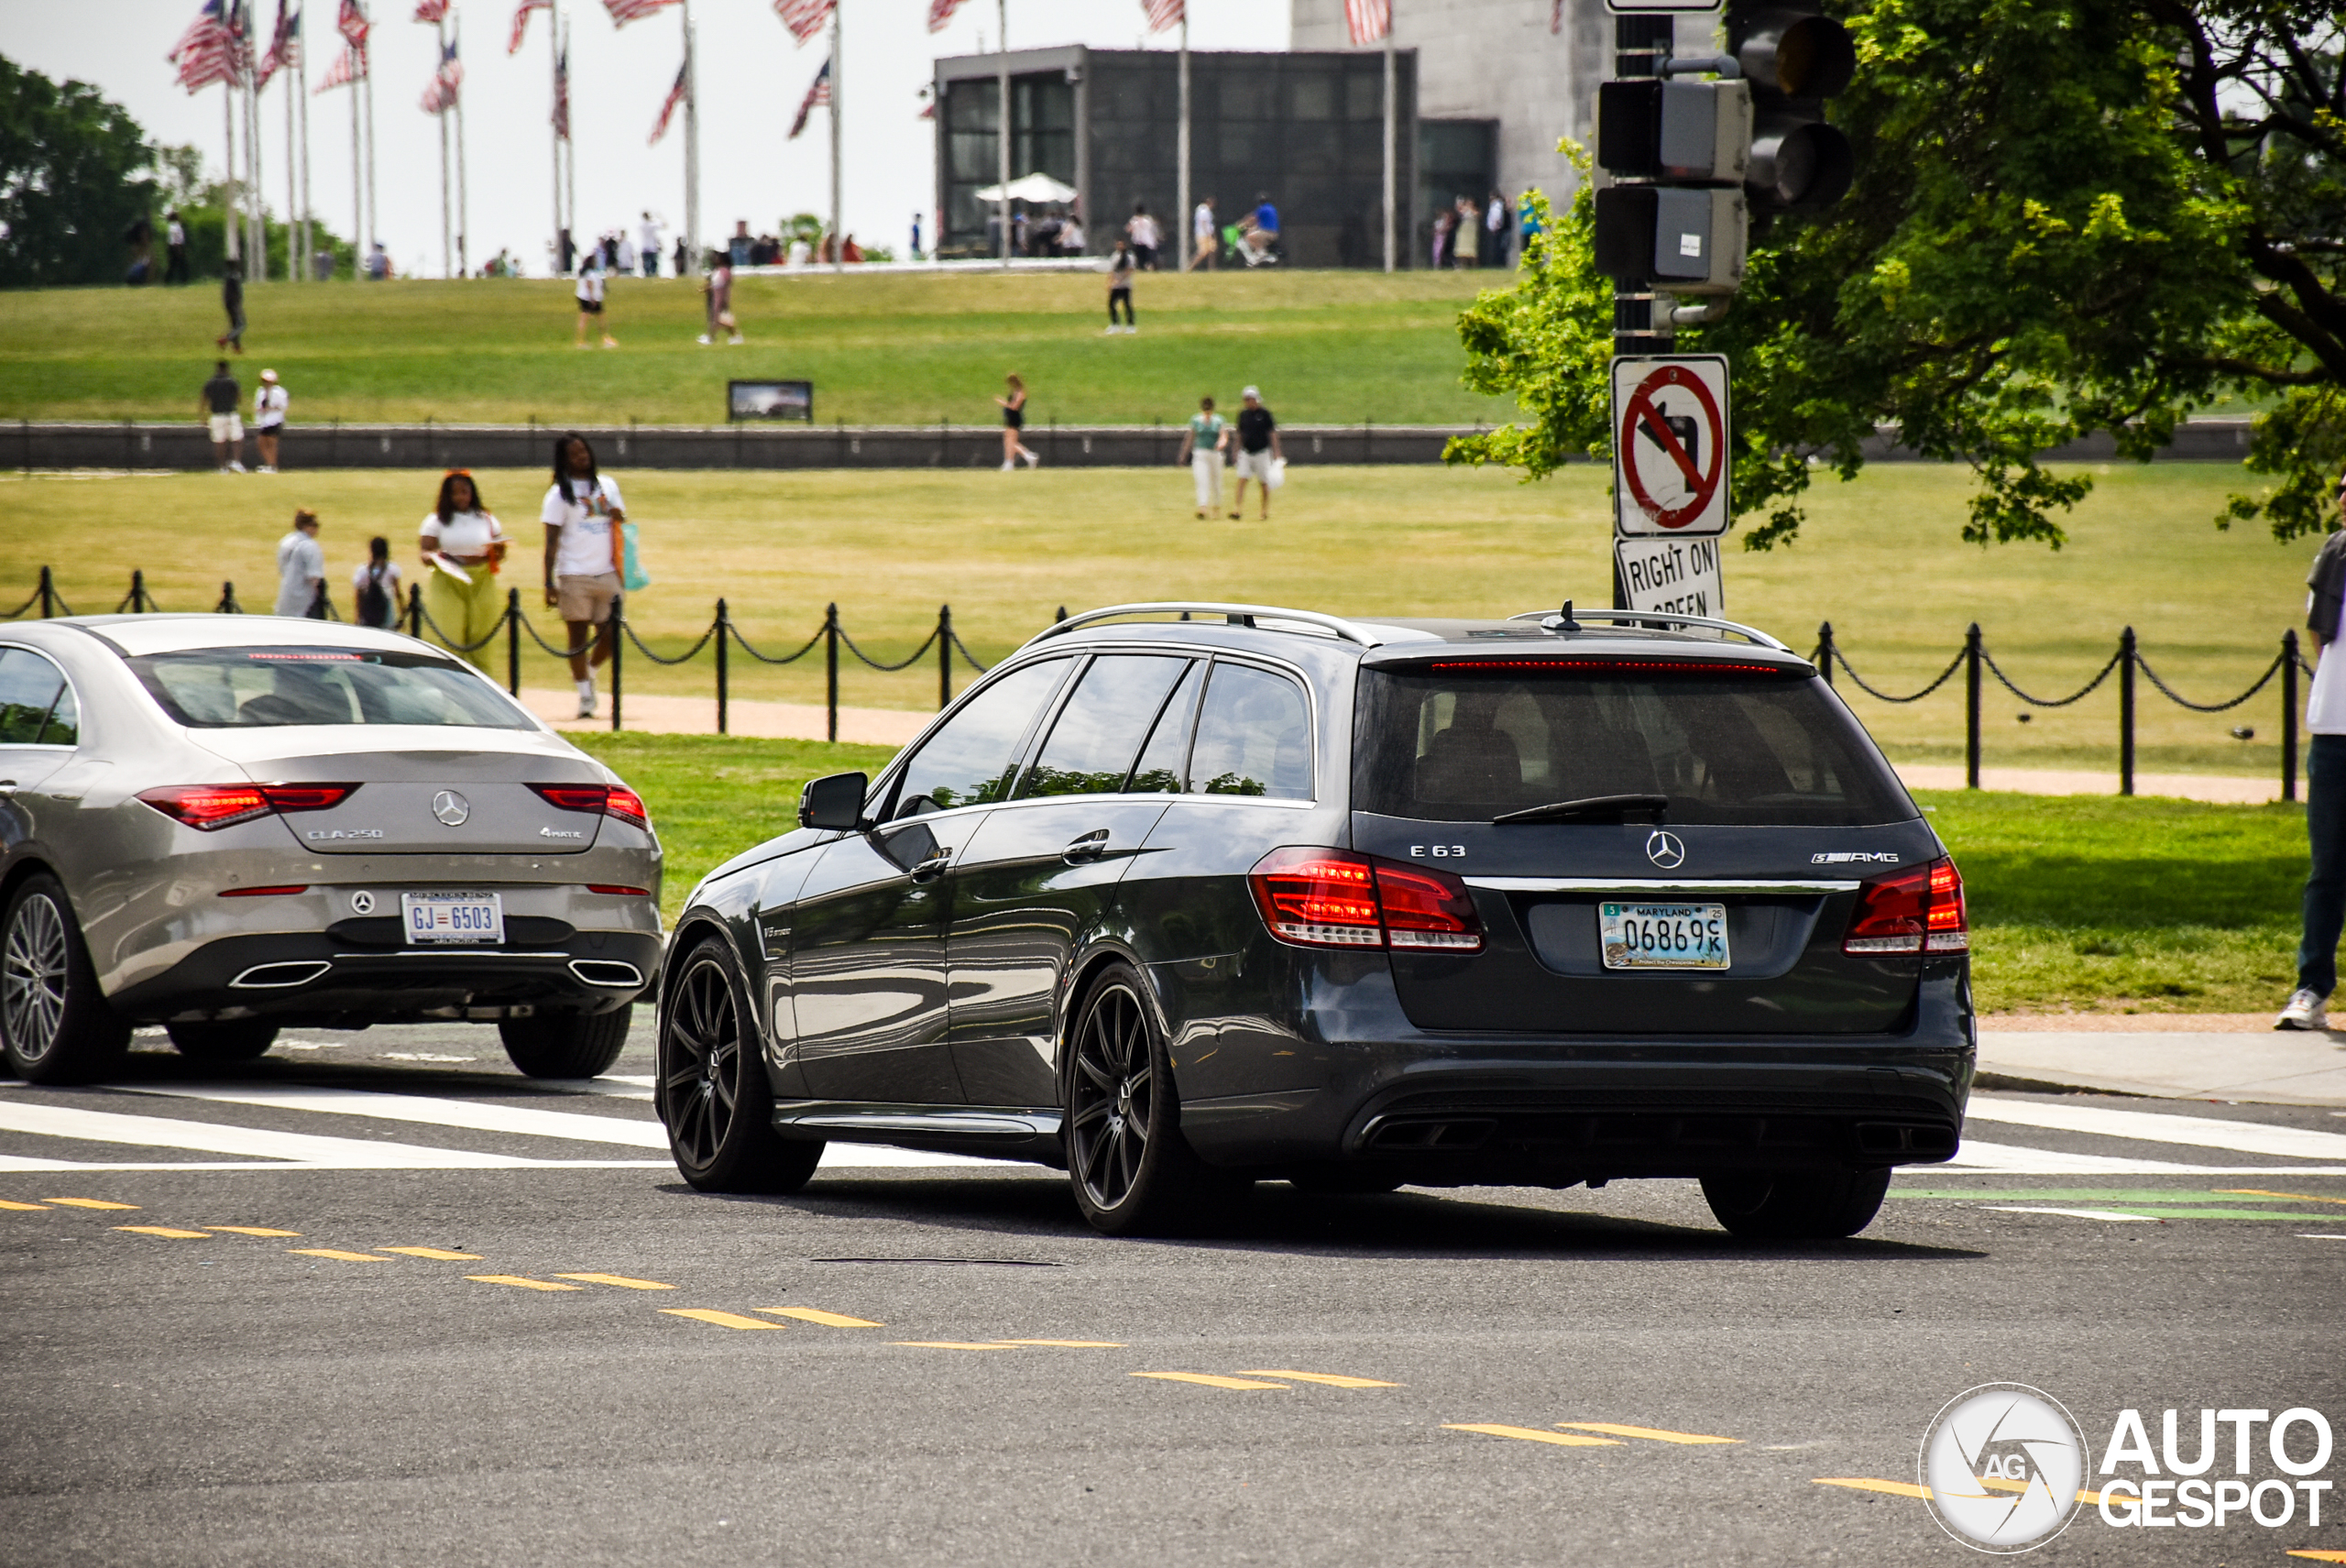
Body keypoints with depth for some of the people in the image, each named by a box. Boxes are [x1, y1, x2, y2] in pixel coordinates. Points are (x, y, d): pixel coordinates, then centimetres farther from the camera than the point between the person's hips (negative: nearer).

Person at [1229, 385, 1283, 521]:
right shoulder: (1243, 414, 6)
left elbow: (1272, 433, -3)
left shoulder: (1264, 414, -6)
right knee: (1241, 481, -9)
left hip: (1261, 452, -3)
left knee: (1264, 484, 4)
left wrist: (1276, 452, -6)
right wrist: (1237, 452, 14)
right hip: (1245, 453, 3)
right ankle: (1239, 510, -13)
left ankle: (1265, 512, 15)